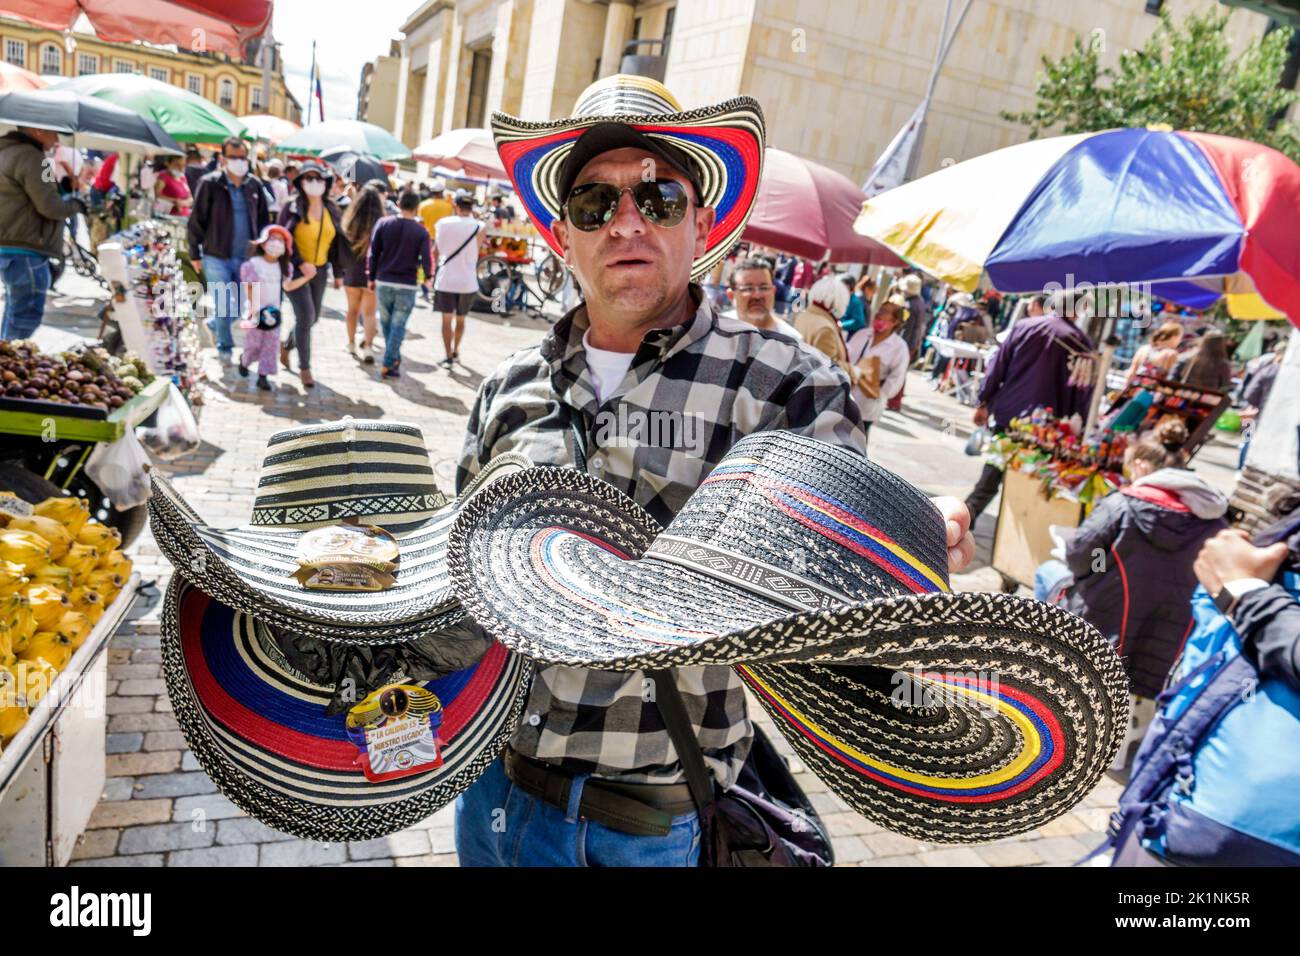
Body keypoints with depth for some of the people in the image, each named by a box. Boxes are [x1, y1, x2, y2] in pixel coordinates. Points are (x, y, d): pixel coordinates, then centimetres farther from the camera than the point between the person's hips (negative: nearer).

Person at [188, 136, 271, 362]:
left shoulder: (254, 186, 5)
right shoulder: (210, 184, -8)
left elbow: (263, 220, 14)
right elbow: (196, 220, -4)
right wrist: (195, 254, -4)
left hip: (245, 256, 4)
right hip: (216, 256, -4)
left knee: (244, 304, 13)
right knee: (223, 304, 0)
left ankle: (215, 324, 41)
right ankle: (224, 346, 20)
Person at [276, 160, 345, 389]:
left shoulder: (332, 211, 7)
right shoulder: (292, 207, -8)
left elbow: (336, 243, 12)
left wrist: (338, 272, 11)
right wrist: (301, 263, -21)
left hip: (319, 270, 5)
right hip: (295, 269, -5)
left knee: (313, 317, 11)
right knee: (305, 316, -11)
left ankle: (286, 343, 40)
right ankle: (304, 367, 2)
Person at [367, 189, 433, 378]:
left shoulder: (383, 223, 1)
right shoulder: (421, 231, -5)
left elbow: (373, 253, 1)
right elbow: (426, 260, -9)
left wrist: (372, 277, 11)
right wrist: (428, 276, 11)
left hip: (384, 282, 2)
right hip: (407, 285, -2)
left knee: (386, 322, 18)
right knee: (398, 326, 3)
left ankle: (395, 358, 27)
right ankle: (388, 365, -2)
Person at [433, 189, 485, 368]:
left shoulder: (443, 223, -3)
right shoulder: (479, 227, -6)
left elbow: (437, 250, 7)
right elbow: (476, 253, 1)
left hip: (445, 279, -1)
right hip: (467, 281, 1)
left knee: (447, 319, 5)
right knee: (460, 319, 18)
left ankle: (449, 356, 0)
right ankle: (456, 351, 32)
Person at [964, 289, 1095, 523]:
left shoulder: (1024, 327, 1)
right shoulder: (1082, 344, 0)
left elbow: (997, 366, 0)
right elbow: (1083, 392, 0)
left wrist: (984, 402, 6)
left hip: (1008, 412, 1)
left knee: (991, 473, 12)